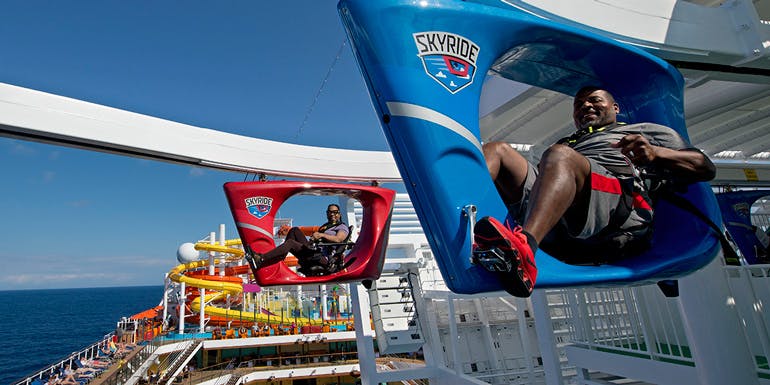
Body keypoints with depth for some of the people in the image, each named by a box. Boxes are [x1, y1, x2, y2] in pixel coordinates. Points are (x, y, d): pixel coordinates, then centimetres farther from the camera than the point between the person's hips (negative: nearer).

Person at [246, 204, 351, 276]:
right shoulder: (325, 226, 34)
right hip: (312, 250, 8)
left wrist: (321, 235, -28)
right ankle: (281, 255, -16)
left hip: (323, 257, -7)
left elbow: (338, 239, -15)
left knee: (291, 243, -23)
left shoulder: (343, 227, 8)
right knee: (295, 230, -4)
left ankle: (260, 260, -29)